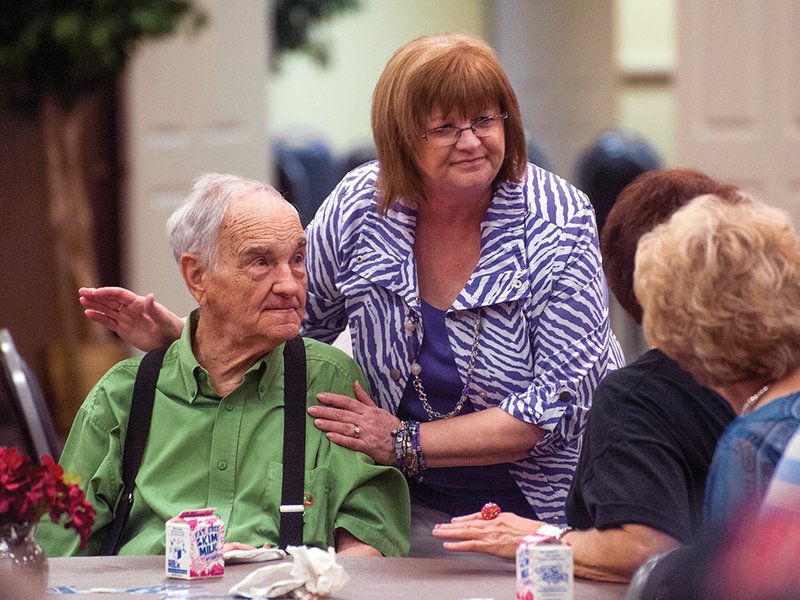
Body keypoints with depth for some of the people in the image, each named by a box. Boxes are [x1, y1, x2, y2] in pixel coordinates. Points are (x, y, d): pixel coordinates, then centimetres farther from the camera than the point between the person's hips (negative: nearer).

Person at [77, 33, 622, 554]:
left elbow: (557, 404, -17)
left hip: (544, 514, -3)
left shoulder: (559, 226, -13)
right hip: (418, 510, 3)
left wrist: (408, 443, -18)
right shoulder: (362, 205, -3)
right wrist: (175, 334, -2)